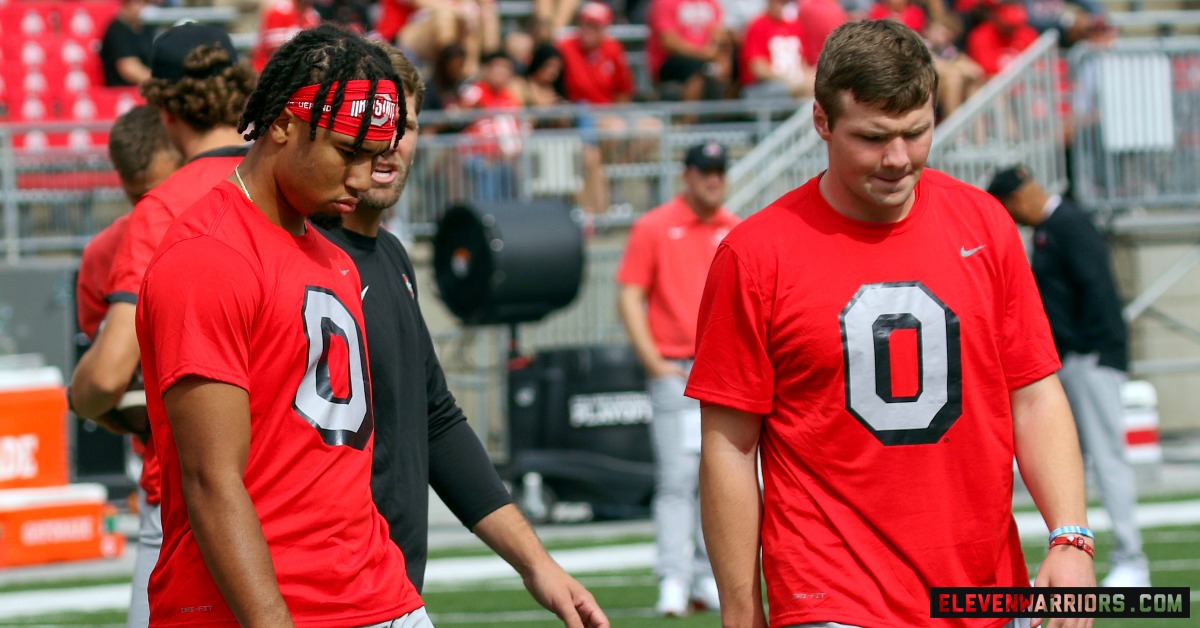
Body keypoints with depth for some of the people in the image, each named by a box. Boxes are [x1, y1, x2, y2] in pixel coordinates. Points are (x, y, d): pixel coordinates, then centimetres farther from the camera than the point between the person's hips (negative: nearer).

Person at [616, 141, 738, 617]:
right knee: (676, 478, -9)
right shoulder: (653, 228, 0)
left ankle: (710, 579, 13)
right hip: (676, 372, -4)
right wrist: (653, 362, -10)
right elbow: (630, 298, -3)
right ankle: (673, 582, -10)